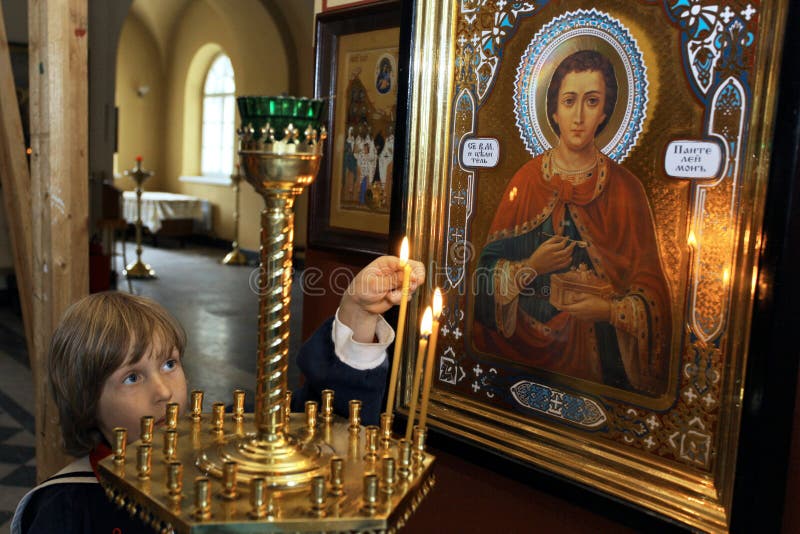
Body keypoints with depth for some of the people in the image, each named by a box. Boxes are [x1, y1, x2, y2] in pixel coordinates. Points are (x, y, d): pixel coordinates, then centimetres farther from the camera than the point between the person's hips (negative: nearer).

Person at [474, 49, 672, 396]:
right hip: (528, 342, 0)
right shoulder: (527, 179, 2)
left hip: (600, 350, 0)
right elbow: (490, 267, 2)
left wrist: (608, 310, -16)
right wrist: (532, 266, -14)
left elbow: (649, 289, -1)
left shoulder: (626, 188, -1)